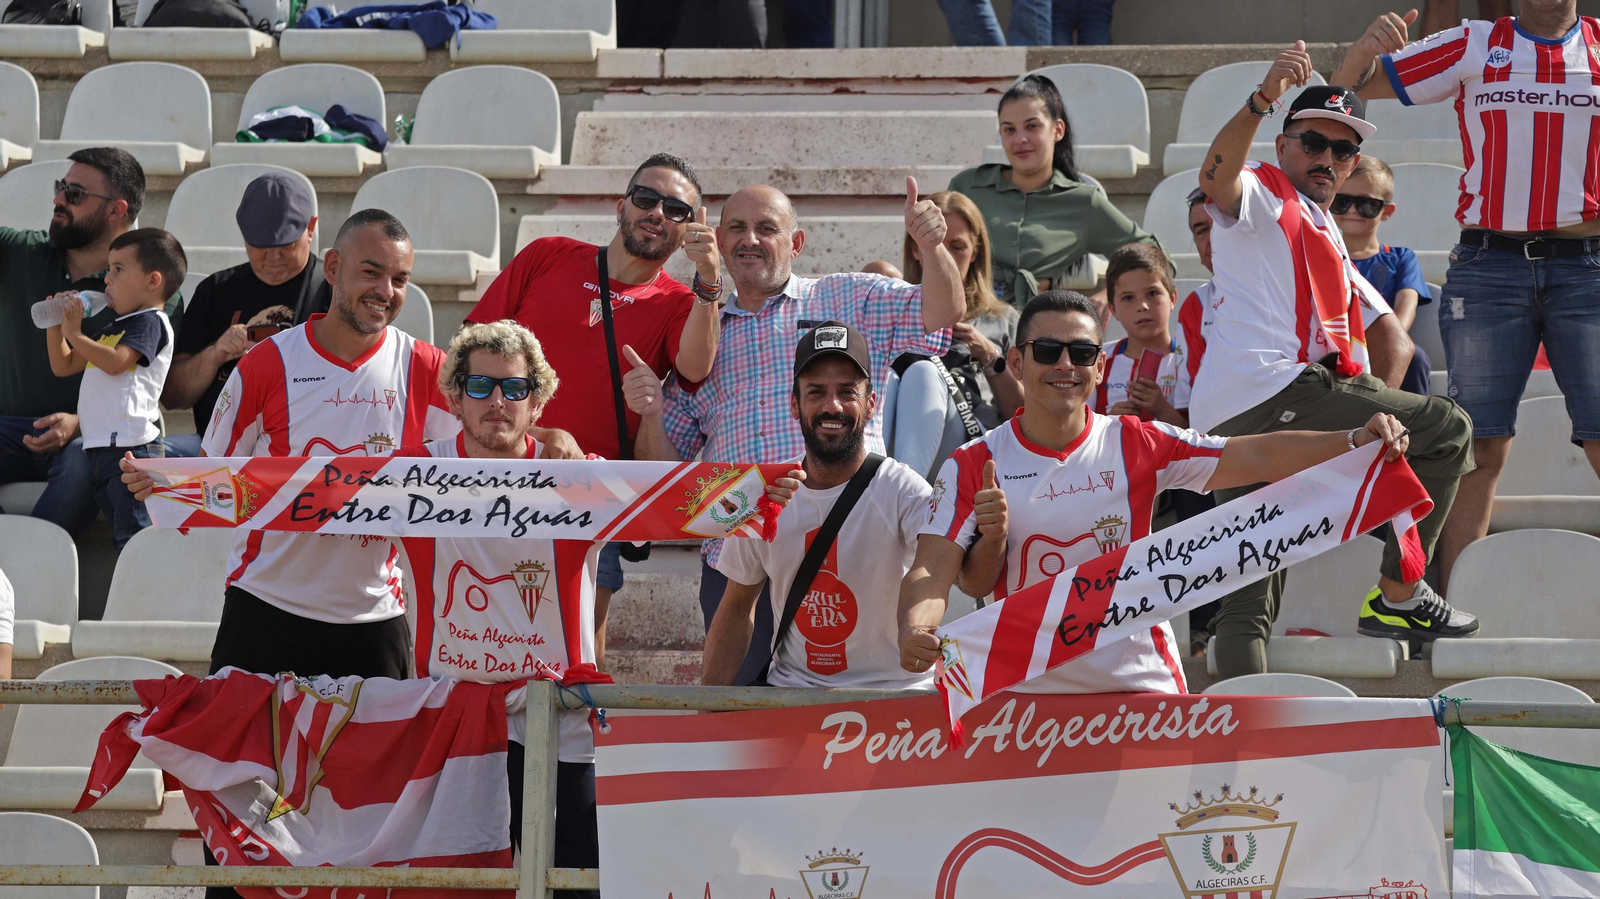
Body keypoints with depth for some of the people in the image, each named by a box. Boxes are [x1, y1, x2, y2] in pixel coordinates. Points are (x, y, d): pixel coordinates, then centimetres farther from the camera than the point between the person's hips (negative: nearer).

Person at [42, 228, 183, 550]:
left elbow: (115, 362, -21)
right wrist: (54, 326, 13)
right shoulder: (112, 328, 23)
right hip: (100, 448, 10)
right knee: (122, 535, 10)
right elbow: (64, 366, 28)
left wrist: (75, 334, -13)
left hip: (131, 448, -10)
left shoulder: (150, 322, -5)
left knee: (134, 534, -14)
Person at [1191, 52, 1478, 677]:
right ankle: (1398, 594, -1)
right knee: (1448, 428, -2)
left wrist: (1376, 411, 15)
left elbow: (1391, 339, 34)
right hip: (1274, 387, -9)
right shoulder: (1264, 195, 7)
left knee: (1248, 603, 2)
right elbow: (1216, 178, -19)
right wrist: (1262, 101, -37)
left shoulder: (1329, 245, 34)